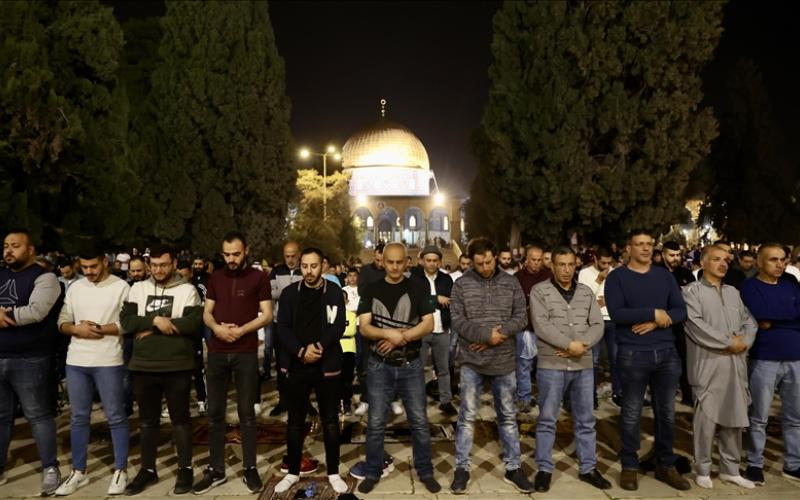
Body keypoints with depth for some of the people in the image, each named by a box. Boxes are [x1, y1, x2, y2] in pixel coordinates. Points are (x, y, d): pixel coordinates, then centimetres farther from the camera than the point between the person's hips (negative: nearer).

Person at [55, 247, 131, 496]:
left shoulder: (121, 287, -4)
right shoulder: (75, 288, 10)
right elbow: (62, 322, 11)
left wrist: (100, 329, -18)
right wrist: (76, 329, -9)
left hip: (108, 361, -5)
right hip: (76, 361, 5)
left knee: (116, 417, 2)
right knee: (78, 417, 12)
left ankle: (120, 471, 14)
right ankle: (78, 472, 24)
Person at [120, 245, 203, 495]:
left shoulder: (187, 290, -3)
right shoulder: (138, 288, 7)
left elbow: (194, 324, -15)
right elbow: (126, 322, -2)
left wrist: (150, 328, -12)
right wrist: (155, 320, -17)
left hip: (177, 366, -3)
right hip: (143, 366, 3)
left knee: (180, 419, 8)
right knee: (147, 420, 15)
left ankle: (185, 469, 21)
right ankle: (147, 469, 29)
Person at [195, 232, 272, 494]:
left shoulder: (259, 277, -1)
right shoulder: (216, 278, 10)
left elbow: (267, 315, -4)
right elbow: (206, 312, 11)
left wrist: (241, 330, -16)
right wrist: (216, 327, -10)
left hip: (246, 353, -3)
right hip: (217, 352, 4)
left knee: (246, 412, 4)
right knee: (215, 412, 7)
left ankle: (250, 468, 15)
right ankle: (216, 469, 18)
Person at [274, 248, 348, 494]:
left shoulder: (334, 292, -1)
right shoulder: (289, 293, 3)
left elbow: (338, 326, -8)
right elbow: (282, 328, -3)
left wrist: (319, 346, -20)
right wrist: (301, 351, -16)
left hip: (327, 365, -1)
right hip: (297, 365, 2)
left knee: (330, 420, 7)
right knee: (295, 421, 11)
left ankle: (333, 472, 20)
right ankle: (293, 472, 25)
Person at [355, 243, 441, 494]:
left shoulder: (418, 289, 0)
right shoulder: (370, 290, 1)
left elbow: (428, 325, -8)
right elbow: (364, 327, -7)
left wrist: (399, 338, -17)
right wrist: (389, 333, -24)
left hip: (411, 365, 0)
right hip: (379, 366, 0)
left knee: (419, 422, 7)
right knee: (375, 423, 7)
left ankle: (425, 472, 22)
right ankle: (372, 473, 23)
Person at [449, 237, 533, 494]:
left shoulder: (511, 283, 2)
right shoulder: (461, 284, -4)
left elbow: (521, 316, 0)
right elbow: (457, 320, -9)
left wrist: (500, 333, -16)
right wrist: (486, 334, -18)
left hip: (504, 361, 2)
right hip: (472, 360, -2)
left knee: (508, 416, 13)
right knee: (467, 416, 6)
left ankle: (513, 468, 25)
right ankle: (462, 468, 19)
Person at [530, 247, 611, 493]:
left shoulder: (586, 292, 9)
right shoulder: (540, 291, -4)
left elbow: (597, 326, 2)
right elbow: (541, 326, -14)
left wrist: (581, 346, -15)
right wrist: (570, 344, -18)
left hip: (583, 366, 4)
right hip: (551, 366, -4)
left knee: (585, 420, 13)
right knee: (547, 419, 6)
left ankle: (588, 468, 26)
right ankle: (544, 469, 17)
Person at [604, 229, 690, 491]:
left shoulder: (664, 275, 10)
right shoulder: (616, 277, -3)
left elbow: (681, 310, 3)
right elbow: (616, 313, -16)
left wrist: (657, 322, -15)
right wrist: (654, 313, -15)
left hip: (667, 352, 4)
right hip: (633, 354, -4)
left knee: (667, 412, 12)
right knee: (632, 413, 5)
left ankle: (666, 465, 26)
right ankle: (629, 466, 18)